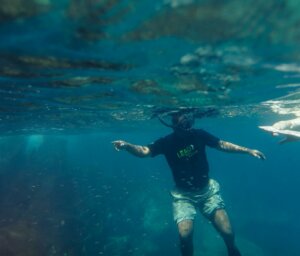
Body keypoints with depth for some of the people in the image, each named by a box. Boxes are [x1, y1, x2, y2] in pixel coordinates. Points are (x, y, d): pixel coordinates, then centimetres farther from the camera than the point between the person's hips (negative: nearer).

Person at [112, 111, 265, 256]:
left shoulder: (199, 135, -8)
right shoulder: (167, 142, -13)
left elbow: (222, 144, 5)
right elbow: (144, 151, -24)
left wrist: (248, 151, 4)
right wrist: (126, 146, -43)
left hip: (207, 190, 2)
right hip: (183, 194, -1)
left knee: (227, 232, -2)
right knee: (185, 234, -21)